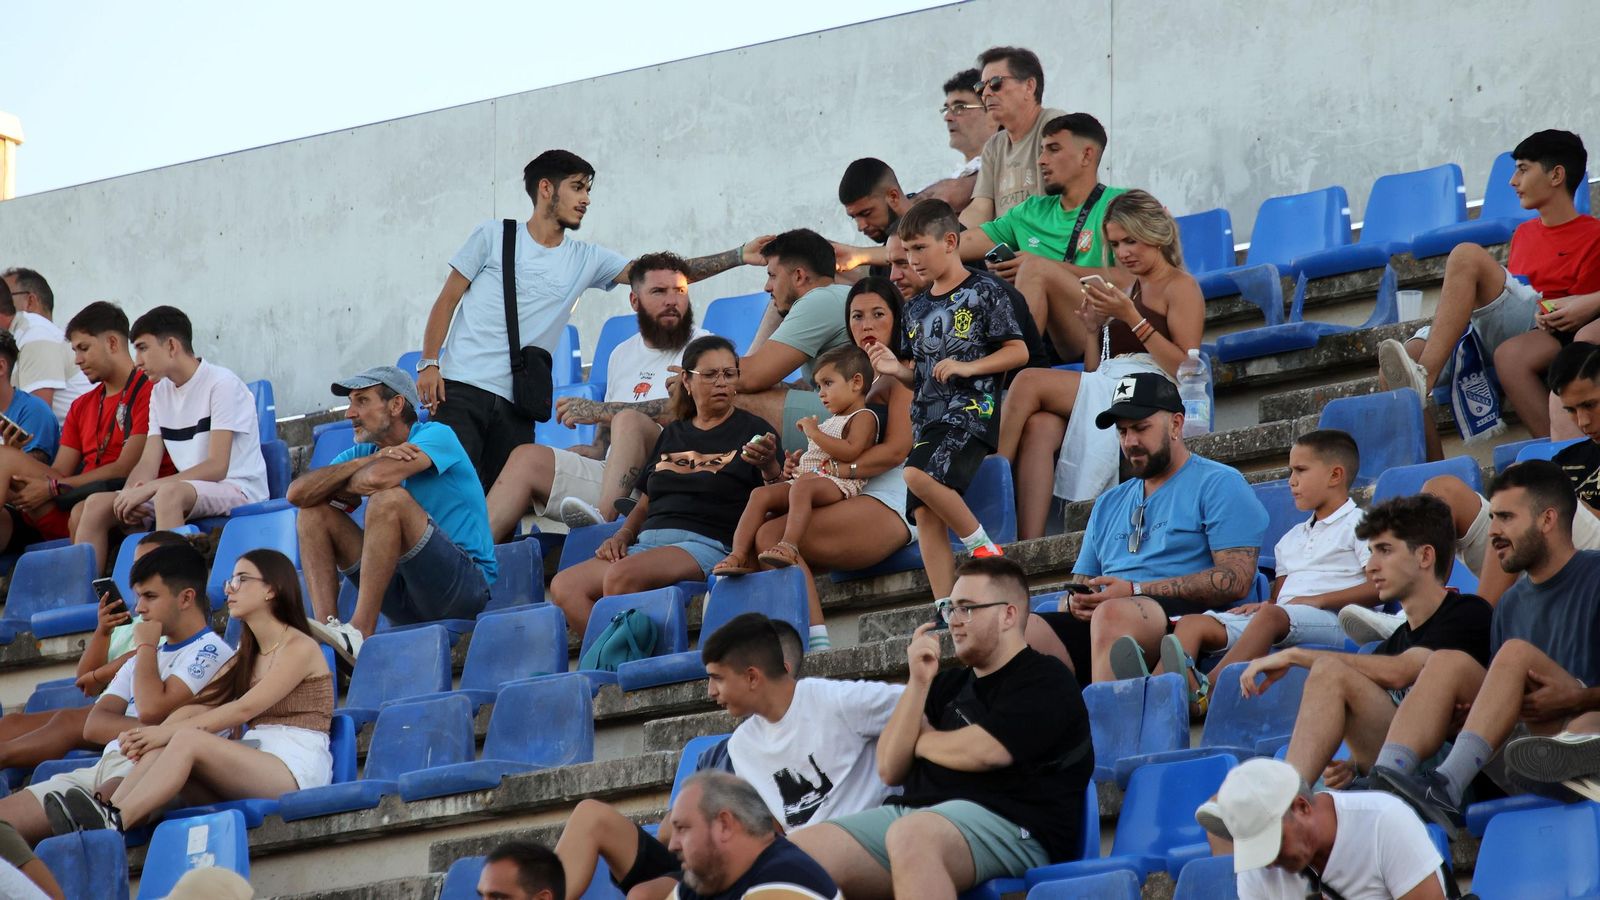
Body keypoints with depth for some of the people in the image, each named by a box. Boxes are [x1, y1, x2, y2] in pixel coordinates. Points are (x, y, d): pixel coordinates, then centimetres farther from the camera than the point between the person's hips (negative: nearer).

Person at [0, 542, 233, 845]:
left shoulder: (211, 651, 5)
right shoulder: (146, 656, 31)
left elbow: (152, 708, -11)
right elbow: (93, 726, 18)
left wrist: (145, 646, 6)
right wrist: (146, 730, -2)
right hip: (105, 766, 8)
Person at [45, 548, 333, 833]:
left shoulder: (301, 648, -2)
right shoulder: (246, 657, 25)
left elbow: (244, 709, -13)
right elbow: (200, 706, 9)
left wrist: (169, 732, -18)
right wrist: (152, 734, -11)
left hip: (296, 767, -7)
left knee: (188, 739, -30)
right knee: (160, 750, -19)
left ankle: (114, 821, -46)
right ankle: (106, 814, -41)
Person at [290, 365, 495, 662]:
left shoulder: (436, 436, -6)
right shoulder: (363, 452, 14)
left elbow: (378, 478, -26)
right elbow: (298, 493, -3)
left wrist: (344, 487, -4)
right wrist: (362, 463, -13)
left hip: (465, 585, -7)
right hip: (404, 597, 7)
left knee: (389, 498, -29)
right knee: (315, 512, 2)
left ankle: (360, 632, -32)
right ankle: (326, 624, -20)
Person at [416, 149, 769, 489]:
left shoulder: (586, 259, 13)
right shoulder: (494, 236, 5)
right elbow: (447, 301, 7)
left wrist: (739, 255, -1)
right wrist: (428, 364, -6)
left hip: (517, 404, 4)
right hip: (462, 388, -4)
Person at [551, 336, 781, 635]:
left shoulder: (753, 430, 8)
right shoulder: (672, 435, 25)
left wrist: (769, 467, -19)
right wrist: (622, 535, 10)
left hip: (707, 544, -6)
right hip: (648, 542, 6)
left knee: (621, 576, -34)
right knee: (564, 586, -19)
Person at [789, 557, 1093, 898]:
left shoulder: (1045, 680, 4)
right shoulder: (949, 684, 25)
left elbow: (982, 752, -12)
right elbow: (890, 769, 17)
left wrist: (922, 741, 9)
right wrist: (918, 683, 6)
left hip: (1006, 822, -8)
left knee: (911, 836, -42)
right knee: (800, 847, -16)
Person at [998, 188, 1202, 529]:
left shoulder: (1180, 287, 5)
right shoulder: (1124, 287, 27)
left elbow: (1185, 370, -9)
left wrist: (1132, 319, -11)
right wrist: (1091, 327, 8)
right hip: (1103, 394, 6)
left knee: (1029, 382, -19)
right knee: (1039, 427, -27)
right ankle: (1029, 548, -39)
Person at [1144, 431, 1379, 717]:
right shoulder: (1292, 538, 33)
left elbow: (1379, 588, -6)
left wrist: (1317, 599, -13)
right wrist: (1263, 605, -1)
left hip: (1332, 620, -7)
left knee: (1271, 617, -40)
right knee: (1194, 623, -14)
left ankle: (1206, 692, -60)